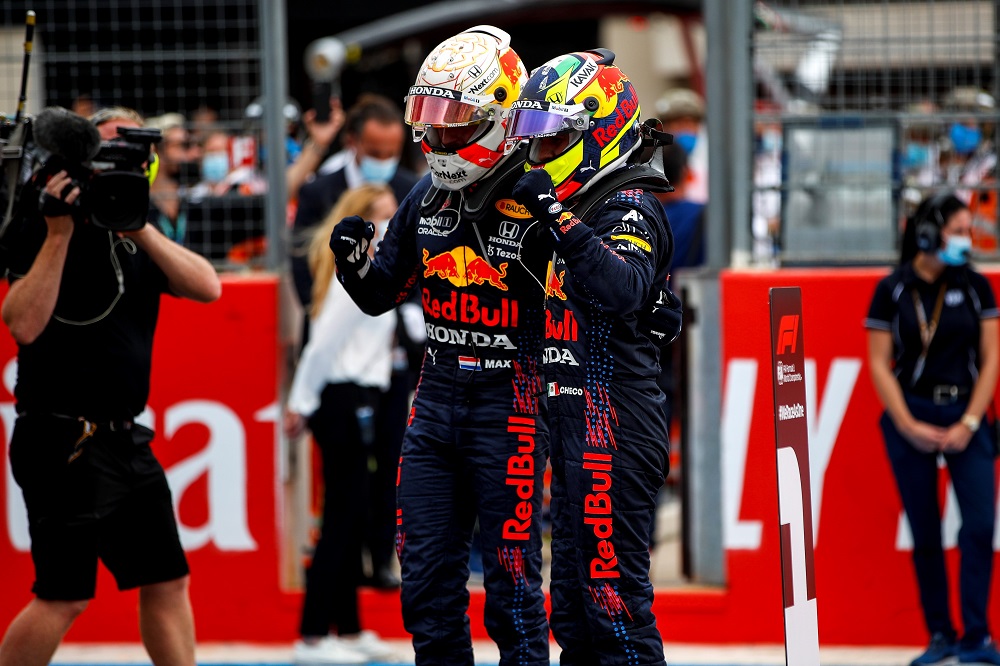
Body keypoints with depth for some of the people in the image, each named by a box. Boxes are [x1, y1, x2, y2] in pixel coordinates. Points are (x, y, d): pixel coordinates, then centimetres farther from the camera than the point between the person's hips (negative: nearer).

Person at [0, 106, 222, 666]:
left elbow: (207, 287, 0)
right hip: (65, 444, -8)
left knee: (168, 581, 9)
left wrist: (141, 227, -11)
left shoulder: (134, 240, 15)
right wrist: (59, 233, -23)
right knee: (64, 597, -11)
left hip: (125, 442, 8)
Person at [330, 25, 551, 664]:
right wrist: (355, 260, -3)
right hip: (437, 394, 6)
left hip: (510, 402, -6)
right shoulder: (427, 198, 8)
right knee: (426, 567, 9)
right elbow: (382, 294, 18)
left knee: (510, 571, -3)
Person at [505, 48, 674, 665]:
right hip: (575, 427, 10)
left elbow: (622, 290, -32)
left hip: (613, 426, -10)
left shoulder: (630, 209, -11)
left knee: (614, 596, -10)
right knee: (574, 599, 14)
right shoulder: (580, 205, 18)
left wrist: (559, 217, -35)